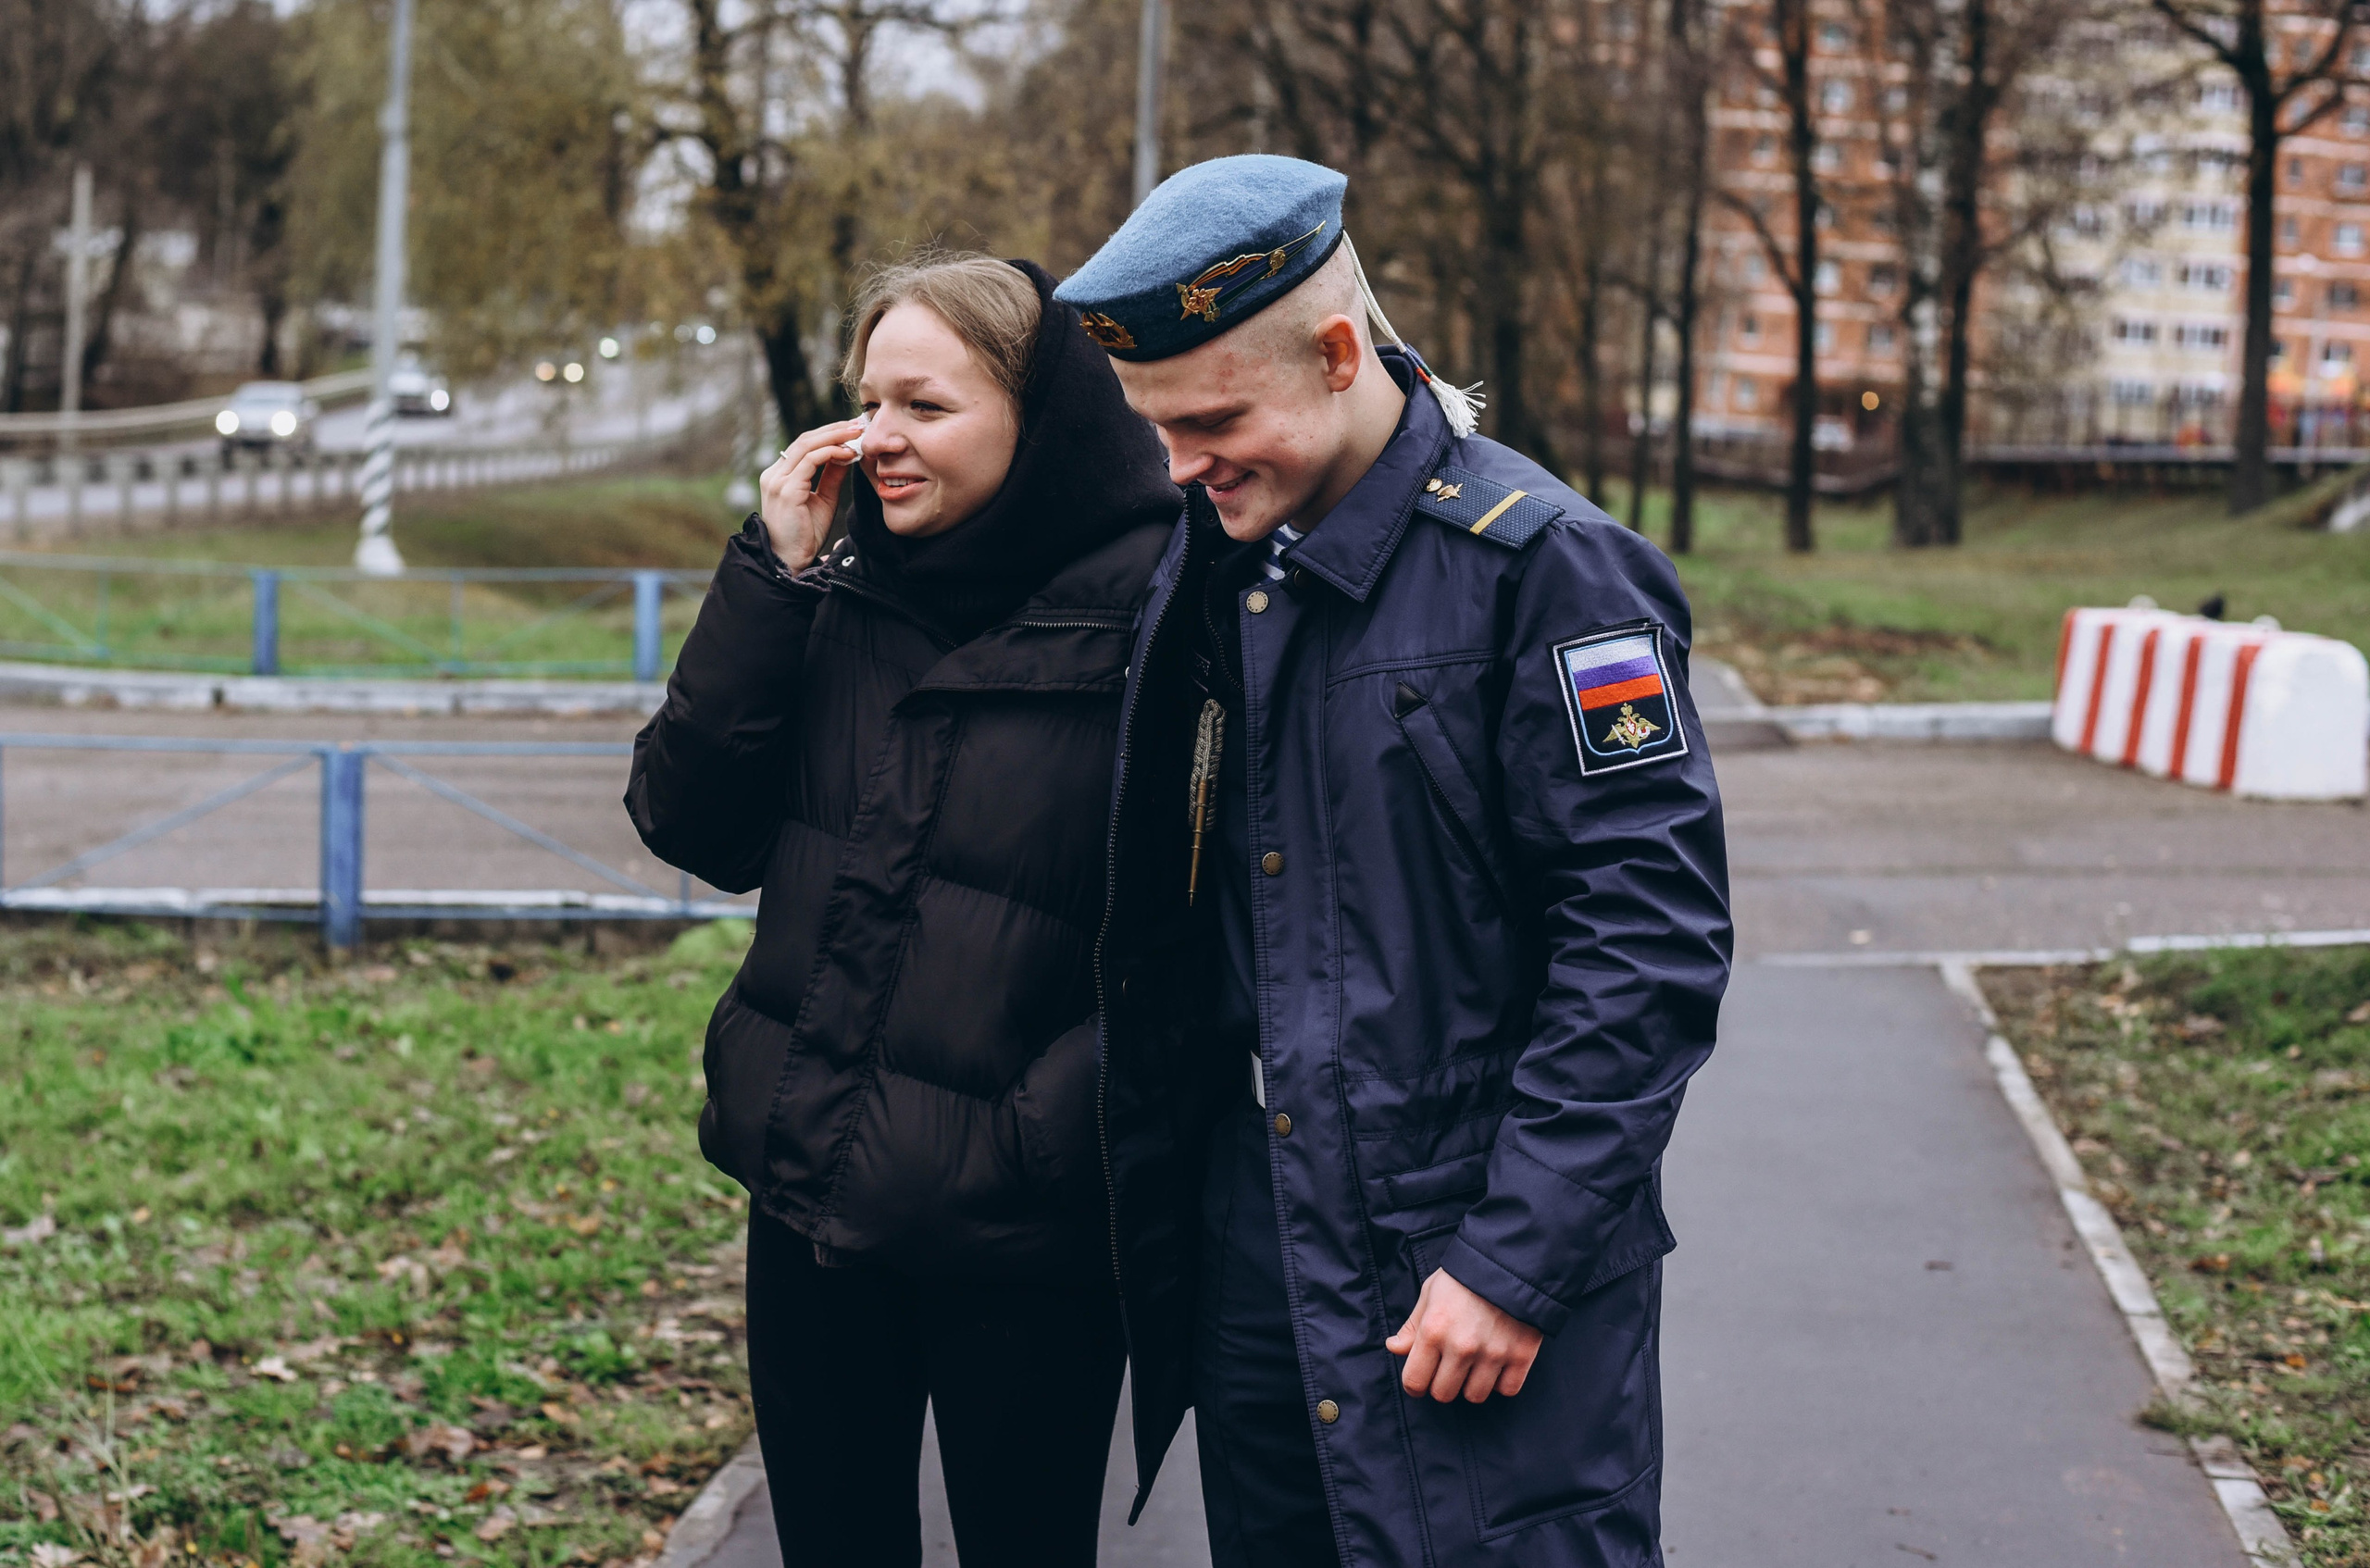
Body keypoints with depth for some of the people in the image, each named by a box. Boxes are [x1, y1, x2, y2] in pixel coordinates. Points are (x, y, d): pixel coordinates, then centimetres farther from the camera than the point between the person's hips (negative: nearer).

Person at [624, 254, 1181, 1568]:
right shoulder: (842, 595, 4)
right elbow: (691, 824, -1)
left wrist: (1045, 1139, -19)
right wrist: (771, 574, -7)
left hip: (1015, 1239, -5)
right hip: (809, 1200, 6)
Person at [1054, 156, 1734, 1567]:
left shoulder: (1538, 565, -14)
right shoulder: (1207, 567, 8)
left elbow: (1651, 935, -16)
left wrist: (1517, 1257, -18)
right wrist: (1141, 1197, 10)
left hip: (1480, 1275, -6)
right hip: (1248, 1258, 7)